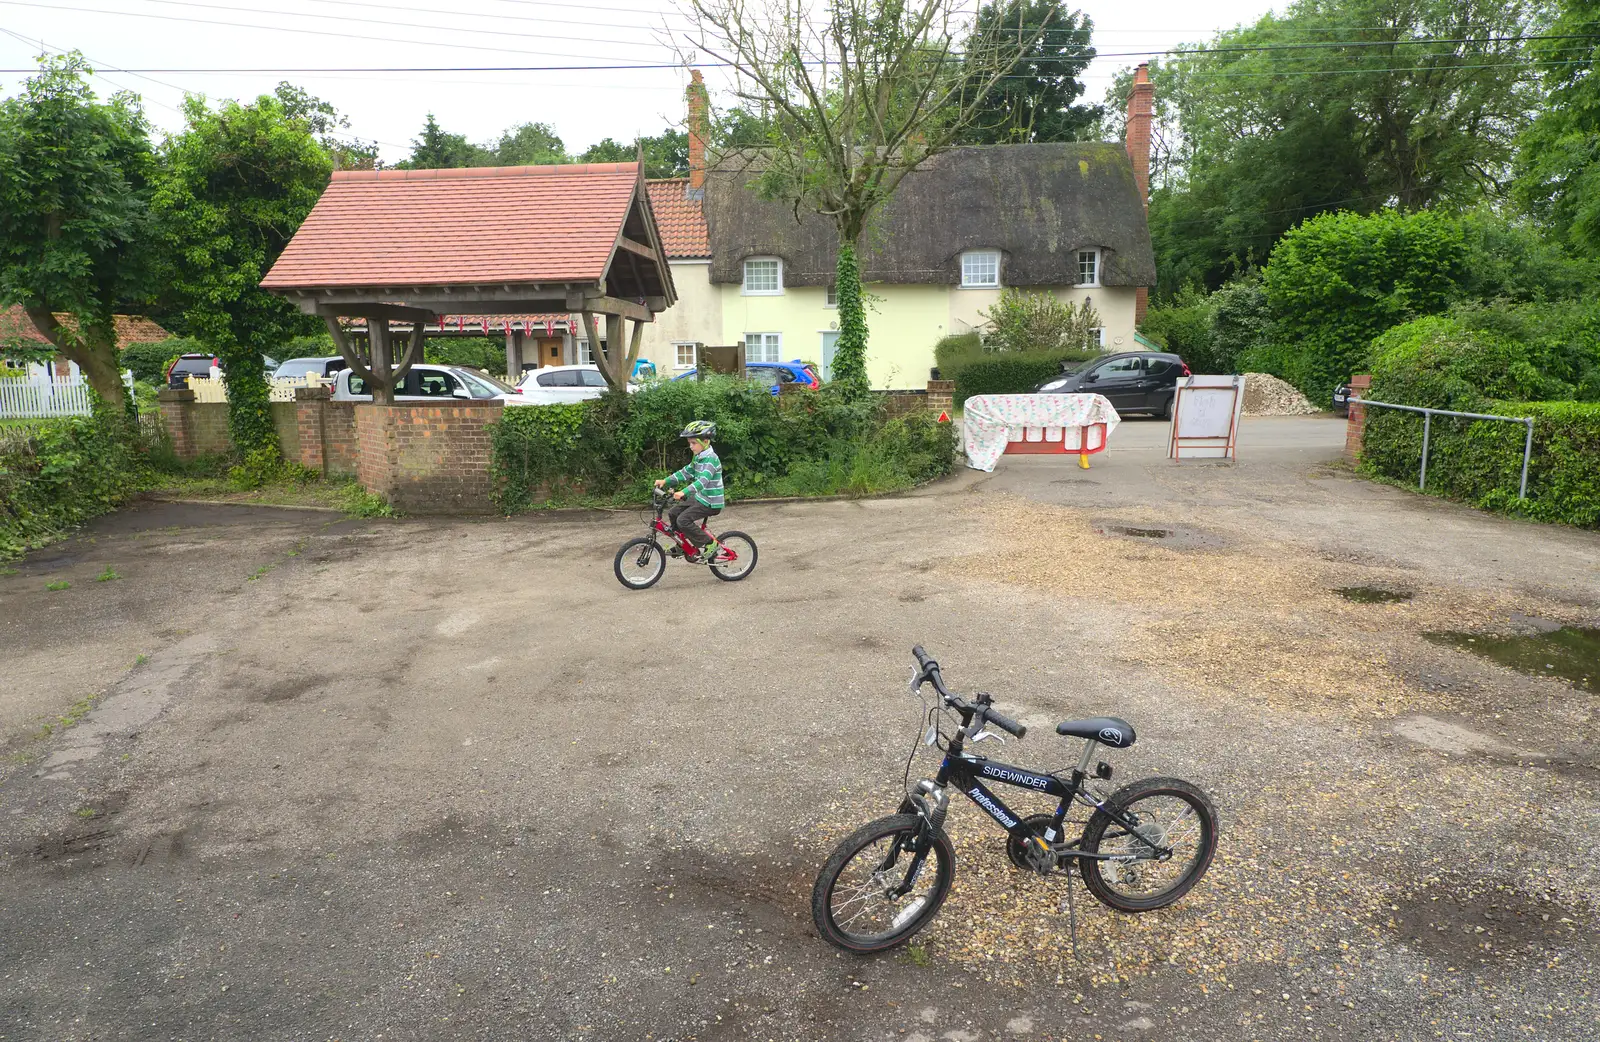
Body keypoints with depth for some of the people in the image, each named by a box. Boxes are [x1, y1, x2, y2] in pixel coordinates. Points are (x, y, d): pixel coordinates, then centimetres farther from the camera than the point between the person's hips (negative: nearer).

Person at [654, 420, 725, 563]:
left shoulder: (711, 459, -20)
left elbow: (703, 480, -33)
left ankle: (710, 545, -7)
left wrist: (684, 492, -45)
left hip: (711, 502, -9)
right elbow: (686, 472, 13)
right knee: (673, 513, 8)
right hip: (699, 497, 10)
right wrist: (665, 481, 2)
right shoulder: (698, 457, 10)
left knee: (683, 520, -20)